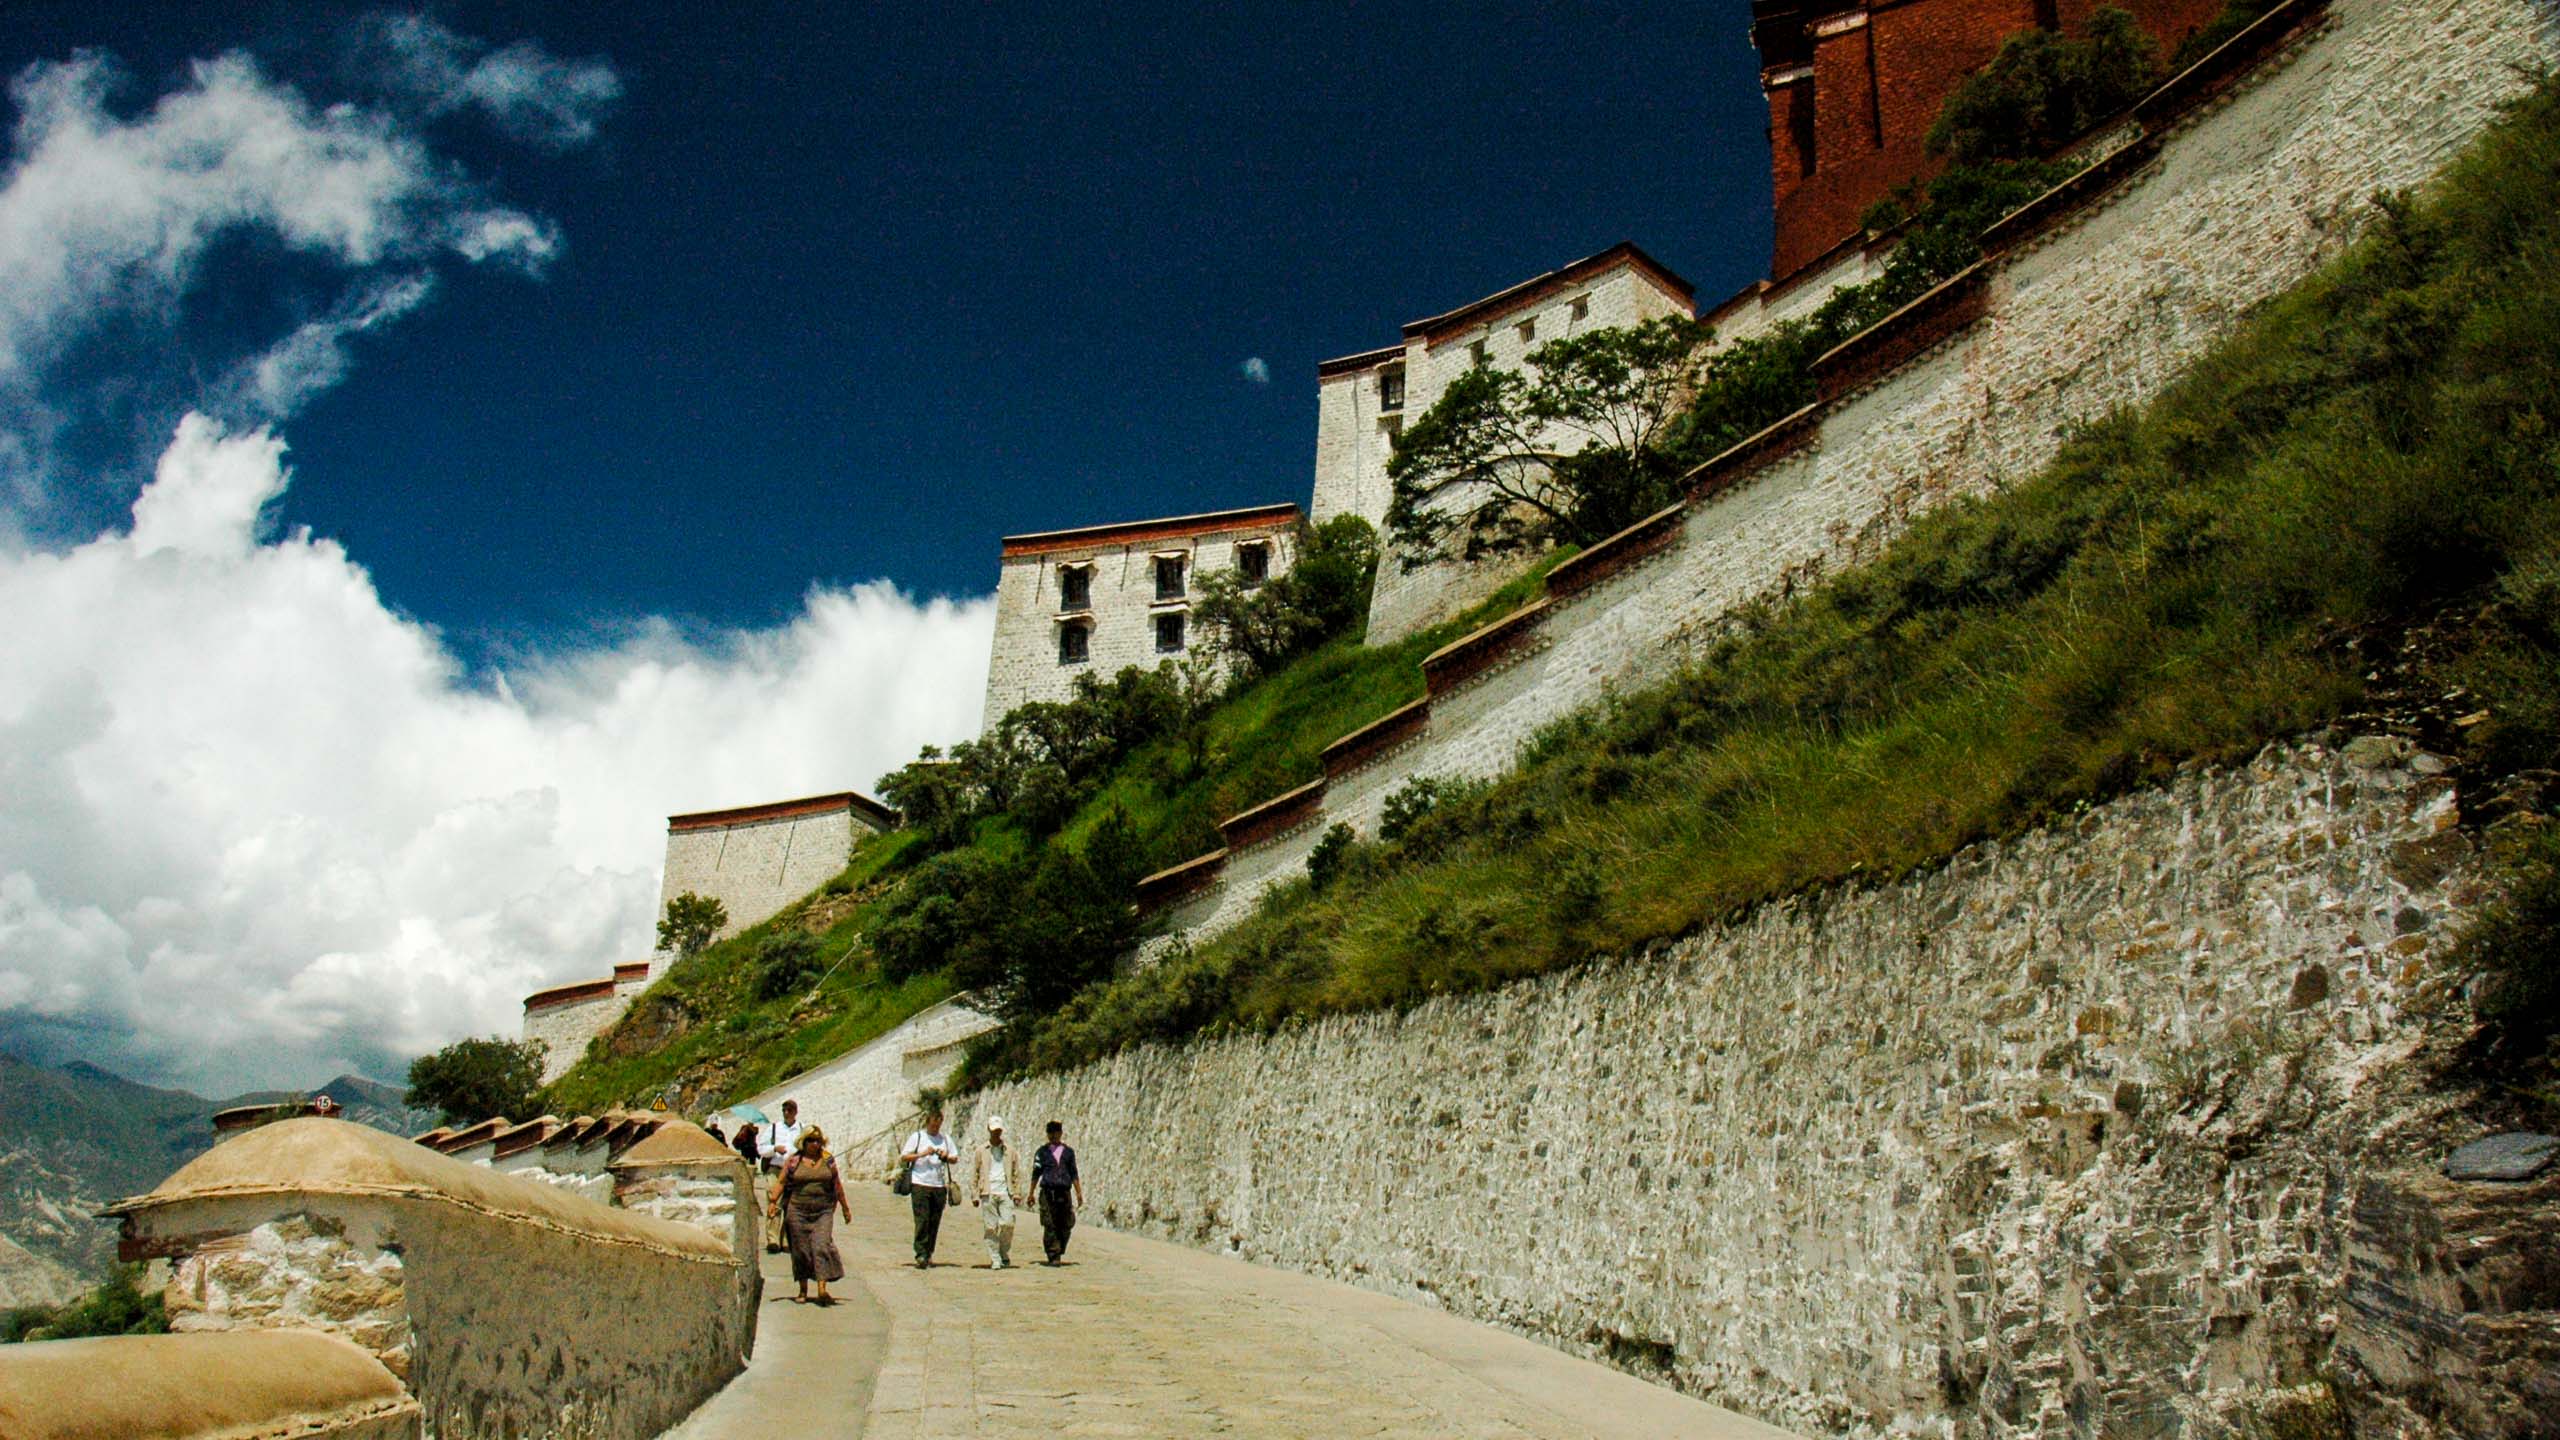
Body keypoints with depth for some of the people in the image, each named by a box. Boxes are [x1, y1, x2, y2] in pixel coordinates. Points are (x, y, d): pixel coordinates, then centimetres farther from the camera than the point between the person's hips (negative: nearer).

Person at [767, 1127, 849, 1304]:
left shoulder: (828, 1160, 8)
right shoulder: (793, 1161, 3)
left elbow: (837, 1185, 14)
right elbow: (782, 1183, 0)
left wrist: (845, 1207, 17)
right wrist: (773, 1202, -14)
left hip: (823, 1211, 0)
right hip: (797, 1210, 0)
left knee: (822, 1246, -13)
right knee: (801, 1250, 4)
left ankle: (822, 1290, -19)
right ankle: (803, 1291, 17)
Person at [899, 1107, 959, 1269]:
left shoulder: (945, 1139, 15)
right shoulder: (917, 1137, 5)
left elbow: (955, 1159, 17)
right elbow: (904, 1157, 1)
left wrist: (946, 1157, -4)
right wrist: (922, 1154, -12)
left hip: (940, 1186, 3)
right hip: (920, 1184, -3)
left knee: (935, 1222, 3)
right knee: (922, 1220, -11)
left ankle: (929, 1255, 10)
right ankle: (921, 1256, -11)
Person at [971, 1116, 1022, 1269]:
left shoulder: (1009, 1150, 13)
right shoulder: (981, 1151, 9)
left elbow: (1017, 1173, 15)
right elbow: (973, 1173, 9)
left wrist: (1017, 1193, 7)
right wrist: (974, 1195, 2)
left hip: (1005, 1193, 1)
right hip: (988, 1194, -1)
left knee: (1007, 1224, -12)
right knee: (991, 1228, -4)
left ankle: (1005, 1255, 7)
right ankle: (994, 1260, 2)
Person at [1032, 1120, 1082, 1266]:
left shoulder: (1068, 1151, 14)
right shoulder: (1042, 1152, 9)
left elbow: (1074, 1174, 15)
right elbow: (1036, 1174, 8)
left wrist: (1079, 1194, 10)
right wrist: (1031, 1194, 2)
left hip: (1064, 1193, 2)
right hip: (1047, 1192, -2)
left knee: (1066, 1226, 1)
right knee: (1050, 1227, -7)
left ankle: (1058, 1253, 20)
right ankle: (1053, 1257, -4)